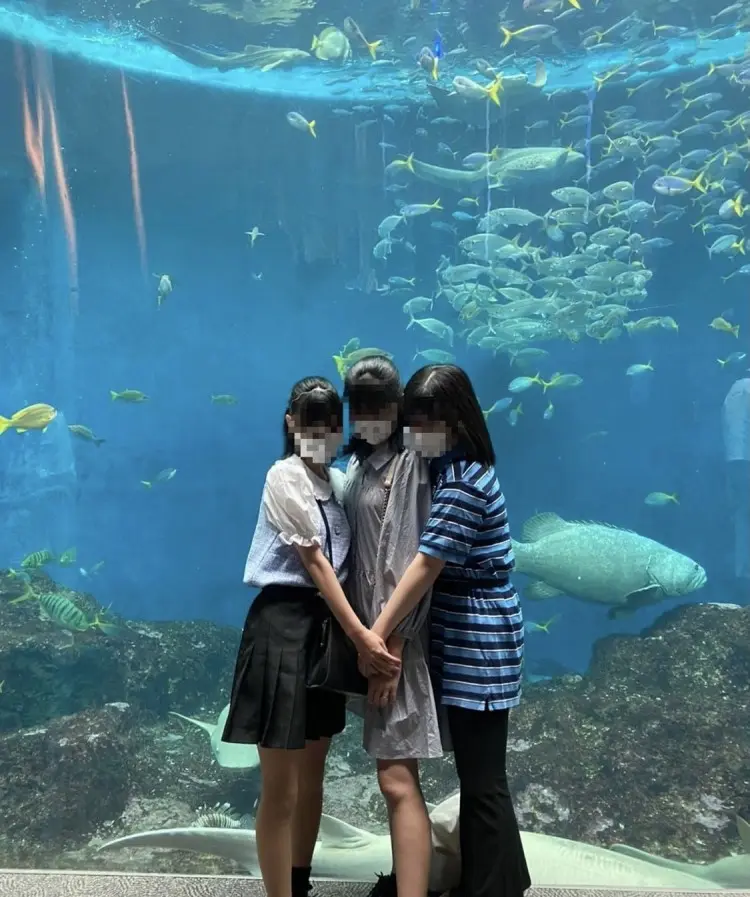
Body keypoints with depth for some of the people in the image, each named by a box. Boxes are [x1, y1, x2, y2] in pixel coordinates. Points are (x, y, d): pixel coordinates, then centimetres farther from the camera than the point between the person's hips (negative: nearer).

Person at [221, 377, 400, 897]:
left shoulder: (335, 482, 12)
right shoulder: (285, 478, -9)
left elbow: (338, 563, 10)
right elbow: (314, 562, -15)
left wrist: (354, 632, -2)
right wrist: (361, 634, -20)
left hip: (327, 625, 8)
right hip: (283, 623, -8)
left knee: (313, 774, 18)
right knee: (280, 789, 0)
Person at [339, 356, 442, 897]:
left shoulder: (408, 463, -12)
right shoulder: (360, 462, 13)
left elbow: (409, 562, -17)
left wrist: (390, 649, -19)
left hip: (395, 635, -8)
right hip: (368, 629, 8)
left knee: (397, 778, -9)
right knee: (395, 768, 19)